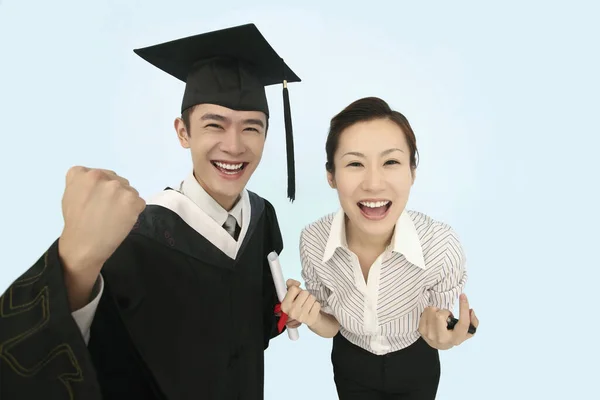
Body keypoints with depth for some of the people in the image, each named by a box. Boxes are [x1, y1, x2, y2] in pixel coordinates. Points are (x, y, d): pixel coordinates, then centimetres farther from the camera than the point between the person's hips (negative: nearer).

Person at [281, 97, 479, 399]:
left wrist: (441, 338, -36)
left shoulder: (442, 245, -33)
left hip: (415, 369, -1)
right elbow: (331, 327, -10)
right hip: (350, 366, 1)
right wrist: (312, 319, -32)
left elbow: (443, 329, -13)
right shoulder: (313, 240, -27)